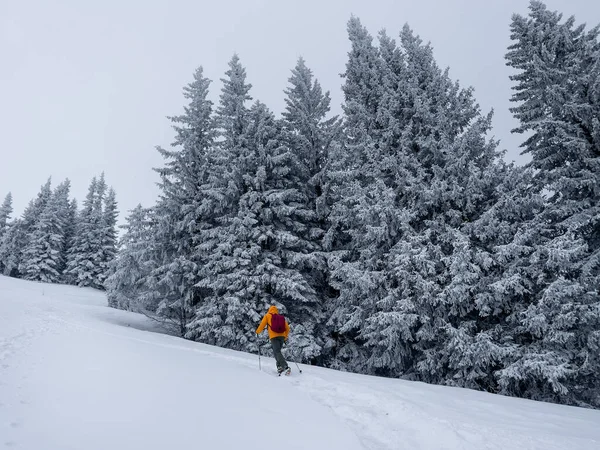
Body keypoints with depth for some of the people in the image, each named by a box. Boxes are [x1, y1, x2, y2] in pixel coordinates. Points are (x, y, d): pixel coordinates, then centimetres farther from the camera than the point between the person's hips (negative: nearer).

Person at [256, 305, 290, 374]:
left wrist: (257, 332, 22)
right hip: (282, 336, 4)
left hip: (274, 337, -4)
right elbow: (287, 328, 16)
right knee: (277, 351, 19)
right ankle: (280, 366, 7)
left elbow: (262, 325, 6)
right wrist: (285, 337, 27)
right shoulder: (282, 317, 20)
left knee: (277, 352, -10)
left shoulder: (267, 316, 11)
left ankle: (286, 367, -25)